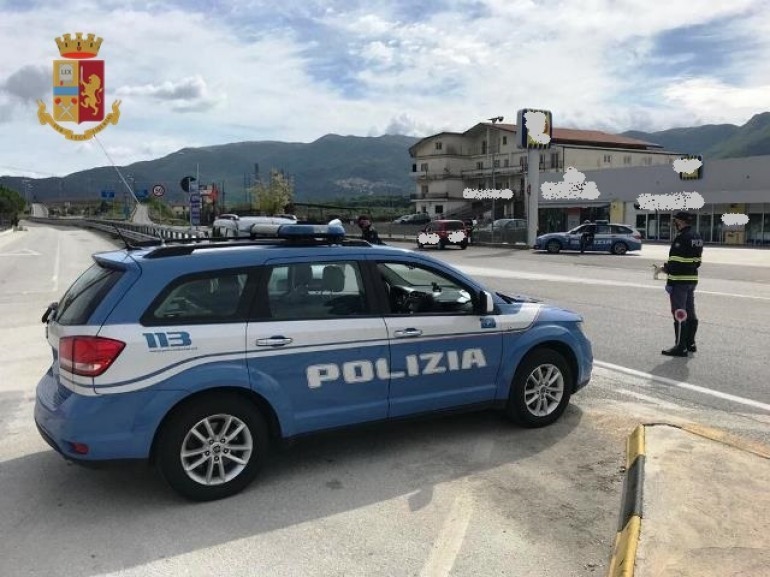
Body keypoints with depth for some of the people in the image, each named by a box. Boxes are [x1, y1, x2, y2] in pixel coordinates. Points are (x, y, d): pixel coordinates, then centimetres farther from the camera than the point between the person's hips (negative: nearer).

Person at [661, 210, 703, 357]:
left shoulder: (681, 238, -18)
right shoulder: (697, 237, 12)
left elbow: (676, 262, -21)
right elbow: (696, 261, 16)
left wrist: (670, 282, -16)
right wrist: (669, 267, 16)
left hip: (680, 280, -10)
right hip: (692, 279, 10)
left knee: (679, 313, -5)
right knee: (690, 312, 16)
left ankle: (681, 347, -2)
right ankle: (690, 343, 25)